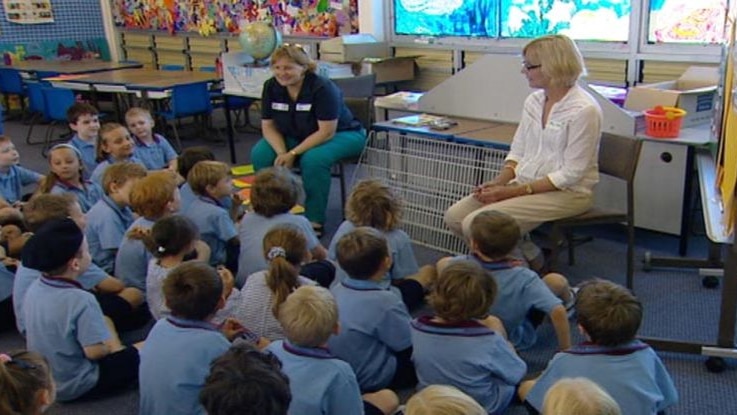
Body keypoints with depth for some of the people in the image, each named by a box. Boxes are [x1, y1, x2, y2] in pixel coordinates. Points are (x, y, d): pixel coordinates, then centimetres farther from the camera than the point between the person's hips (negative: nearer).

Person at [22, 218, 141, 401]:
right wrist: (112, 346, -5)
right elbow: (95, 351, -27)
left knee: (105, 322, 20)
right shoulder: (80, 300, -29)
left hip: (42, 380, 8)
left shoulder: (35, 288, -4)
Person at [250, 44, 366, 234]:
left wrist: (293, 153, -30)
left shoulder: (322, 88, -26)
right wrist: (282, 153, -22)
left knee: (313, 159, -37)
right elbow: (268, 126, -3)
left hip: (341, 135, -5)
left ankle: (315, 221, -21)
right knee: (260, 154, -19)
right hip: (296, 137, 6)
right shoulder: (271, 87, -9)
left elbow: (326, 132, -27)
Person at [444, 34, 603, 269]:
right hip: (525, 183, 8)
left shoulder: (583, 110, -17)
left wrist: (514, 191, -20)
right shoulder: (533, 101, 8)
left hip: (566, 192, -8)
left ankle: (530, 260, 4)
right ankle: (523, 253, 10)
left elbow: (571, 174, -18)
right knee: (454, 217, -6)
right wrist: (499, 182, -7)